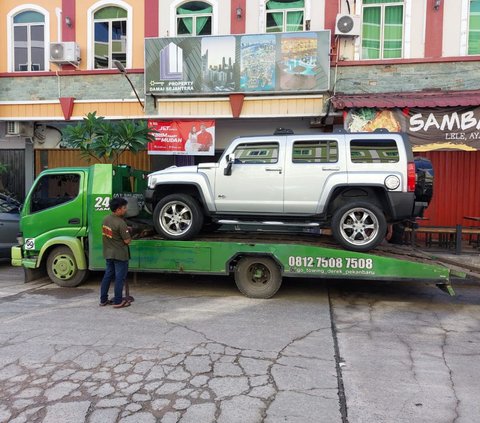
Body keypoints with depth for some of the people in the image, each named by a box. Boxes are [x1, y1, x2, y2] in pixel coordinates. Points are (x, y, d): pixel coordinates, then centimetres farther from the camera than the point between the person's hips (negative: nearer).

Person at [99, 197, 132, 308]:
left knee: (108, 275, 17)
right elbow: (127, 241, -20)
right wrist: (128, 233, 2)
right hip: (120, 254, -8)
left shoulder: (106, 219, 3)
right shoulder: (120, 223, -22)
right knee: (120, 278, 3)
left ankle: (103, 300, 24)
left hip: (108, 253, 8)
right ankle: (118, 301, 9)